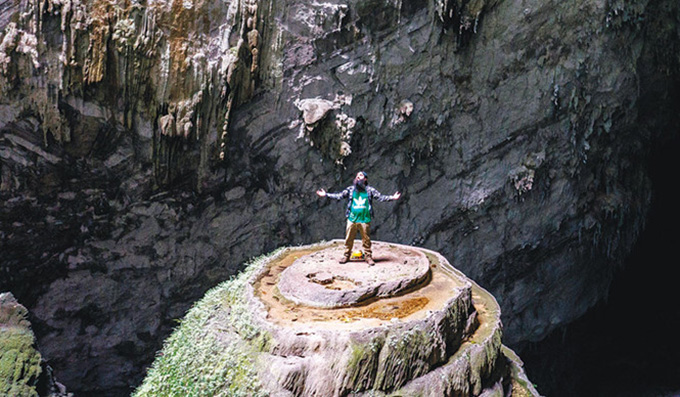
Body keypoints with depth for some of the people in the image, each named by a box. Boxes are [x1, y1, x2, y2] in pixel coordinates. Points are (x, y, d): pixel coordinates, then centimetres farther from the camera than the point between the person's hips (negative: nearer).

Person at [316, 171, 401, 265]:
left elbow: (380, 197, 2)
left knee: (366, 239, 2)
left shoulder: (369, 190, 5)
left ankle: (368, 256, 14)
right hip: (352, 219, 1)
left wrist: (392, 197, -9)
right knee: (348, 239, 4)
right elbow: (339, 195, 7)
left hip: (364, 219, -1)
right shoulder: (351, 189, 9)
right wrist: (326, 194, 2)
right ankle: (346, 255, 18)